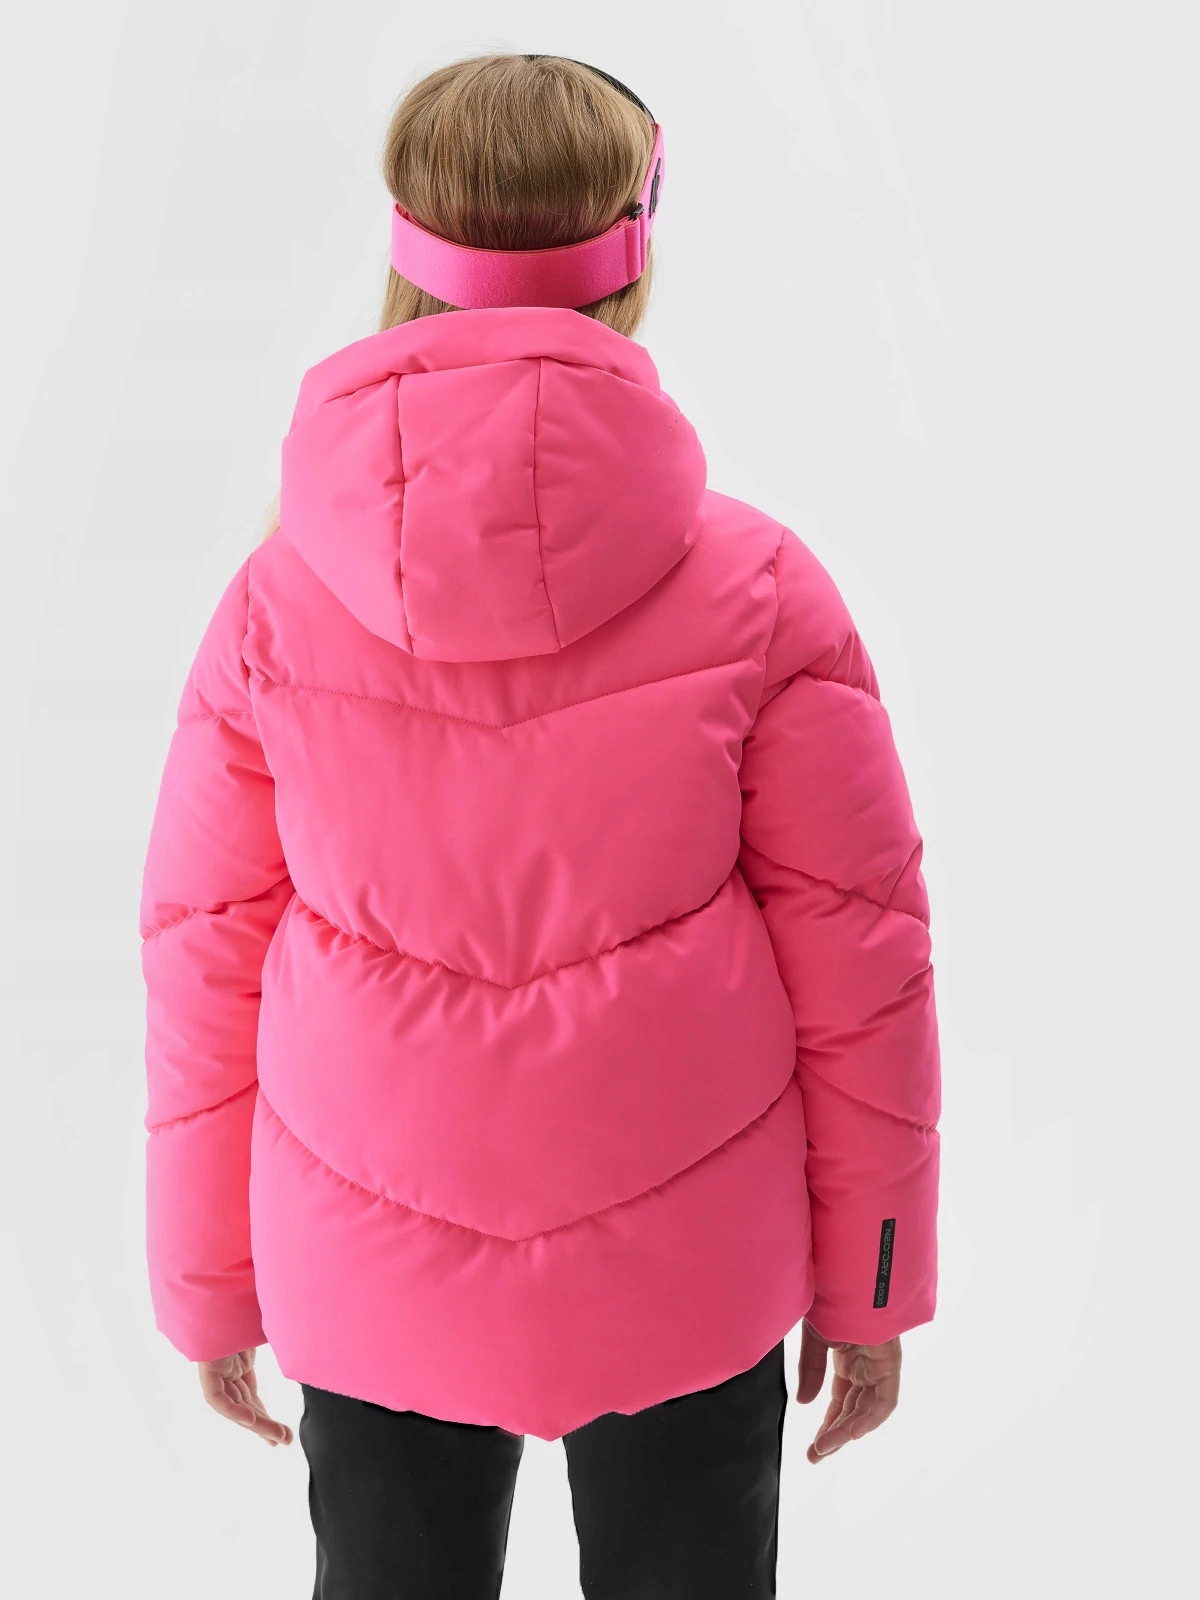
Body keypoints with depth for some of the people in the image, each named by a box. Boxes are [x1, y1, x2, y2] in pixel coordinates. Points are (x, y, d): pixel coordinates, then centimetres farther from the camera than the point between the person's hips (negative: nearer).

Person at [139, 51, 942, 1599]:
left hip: (368, 1288, 1)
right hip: (687, 1280, -1)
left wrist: (209, 1286, 11)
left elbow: (202, 966, -3)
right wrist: (868, 1283, 6)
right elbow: (857, 965, -8)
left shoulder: (275, 603, -10)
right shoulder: (758, 589, -13)